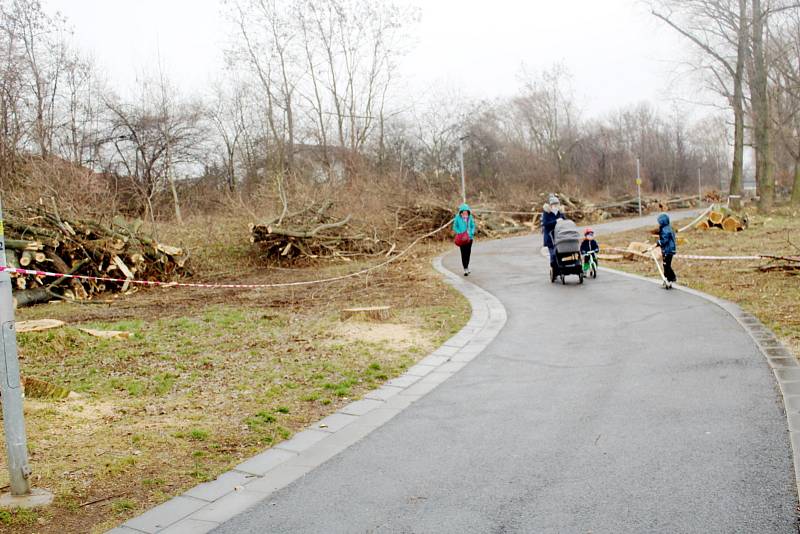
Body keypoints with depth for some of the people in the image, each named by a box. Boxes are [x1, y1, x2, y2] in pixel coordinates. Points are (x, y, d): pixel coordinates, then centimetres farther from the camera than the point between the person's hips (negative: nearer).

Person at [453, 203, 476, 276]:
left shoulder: (470, 218, 0)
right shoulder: (457, 218, -7)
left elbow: (473, 226, 9)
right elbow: (455, 227, 0)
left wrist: (471, 233, -8)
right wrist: (459, 233, -14)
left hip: (469, 238, 3)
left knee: (468, 253, 12)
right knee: (463, 253, -5)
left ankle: (467, 267, 29)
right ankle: (466, 269, -3)